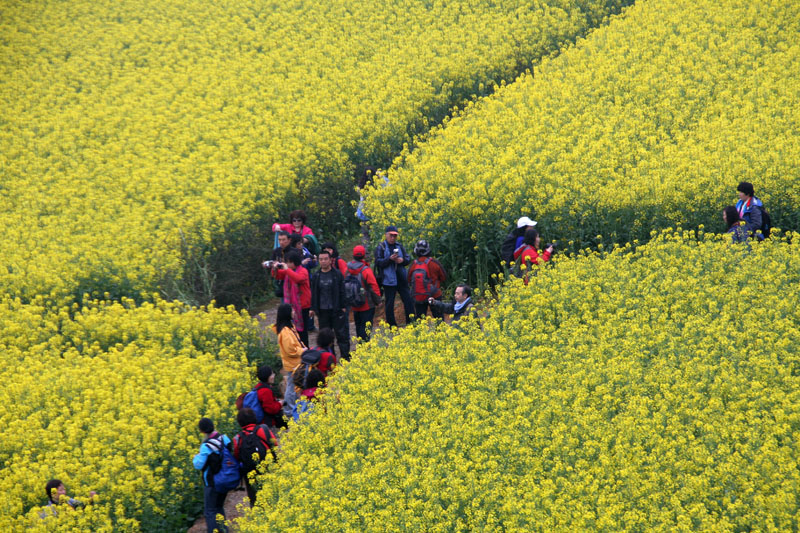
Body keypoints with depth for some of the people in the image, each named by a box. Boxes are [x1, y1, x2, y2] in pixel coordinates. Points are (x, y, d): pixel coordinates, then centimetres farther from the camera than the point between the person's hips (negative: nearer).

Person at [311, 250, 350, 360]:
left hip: (336, 310, -3)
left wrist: (343, 306, -4)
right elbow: (313, 293, 12)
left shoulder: (337, 274, -2)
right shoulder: (316, 276, 7)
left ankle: (345, 358, 5)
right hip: (322, 311, 3)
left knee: (341, 334, -1)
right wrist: (313, 308, 7)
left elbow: (342, 291, 0)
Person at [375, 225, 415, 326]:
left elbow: (408, 259, 12)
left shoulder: (399, 246, 11)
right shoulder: (381, 247, -2)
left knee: (409, 301, 5)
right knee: (390, 303, 1)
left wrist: (402, 260, -10)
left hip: (401, 279, 4)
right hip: (388, 280, -4)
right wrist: (390, 259, -23)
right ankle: (392, 326, 10)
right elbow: (378, 262, -10)